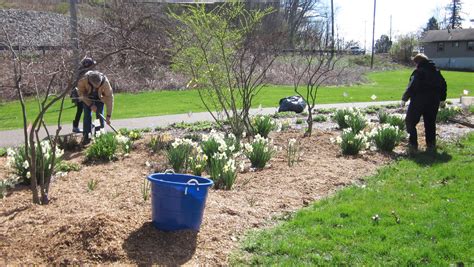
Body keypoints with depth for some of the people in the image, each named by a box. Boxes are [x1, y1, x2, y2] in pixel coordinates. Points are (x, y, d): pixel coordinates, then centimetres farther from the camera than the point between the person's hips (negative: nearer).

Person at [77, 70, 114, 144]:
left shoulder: (105, 82, -37)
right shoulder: (84, 80, -36)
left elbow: (109, 98, -31)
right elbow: (80, 92, -18)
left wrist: (108, 115, -31)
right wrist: (90, 105, -24)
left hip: (99, 98, 0)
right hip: (87, 98, 0)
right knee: (87, 115, -9)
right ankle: (86, 136, -4)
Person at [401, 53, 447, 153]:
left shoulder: (418, 71, -12)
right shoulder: (436, 71, 11)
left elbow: (412, 87, -19)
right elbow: (443, 84, 16)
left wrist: (404, 99, -11)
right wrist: (442, 99, 25)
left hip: (419, 101, -7)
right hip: (433, 101, 7)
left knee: (410, 122, 3)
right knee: (430, 124, 15)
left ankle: (413, 145, -4)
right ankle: (431, 145, 20)